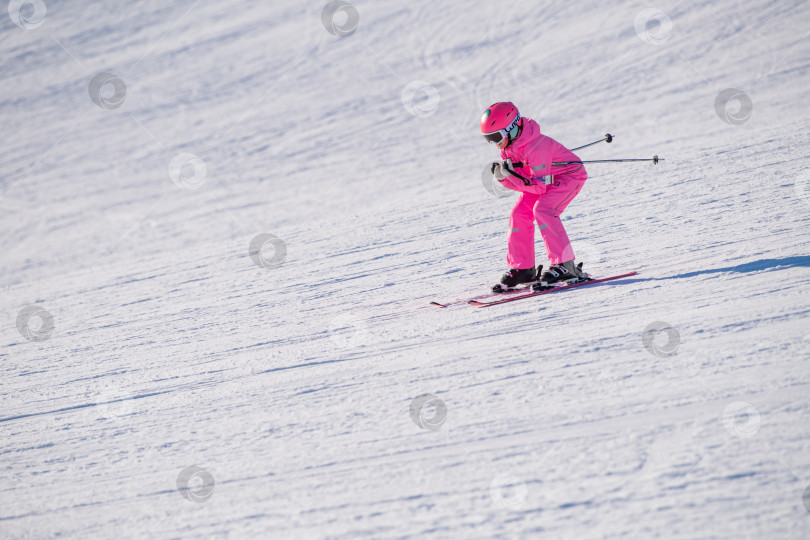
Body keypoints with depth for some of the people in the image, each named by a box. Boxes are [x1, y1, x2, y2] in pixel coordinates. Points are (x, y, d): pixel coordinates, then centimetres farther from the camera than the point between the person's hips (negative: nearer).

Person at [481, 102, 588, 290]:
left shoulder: (535, 147, -35)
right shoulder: (507, 147, -8)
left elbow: (539, 187, -32)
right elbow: (518, 183, -3)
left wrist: (512, 174, -38)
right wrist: (501, 176, -23)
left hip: (569, 174, -9)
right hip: (543, 179, 9)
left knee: (542, 210, -28)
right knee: (519, 214, -5)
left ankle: (564, 265, -26)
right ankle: (522, 268, 6)